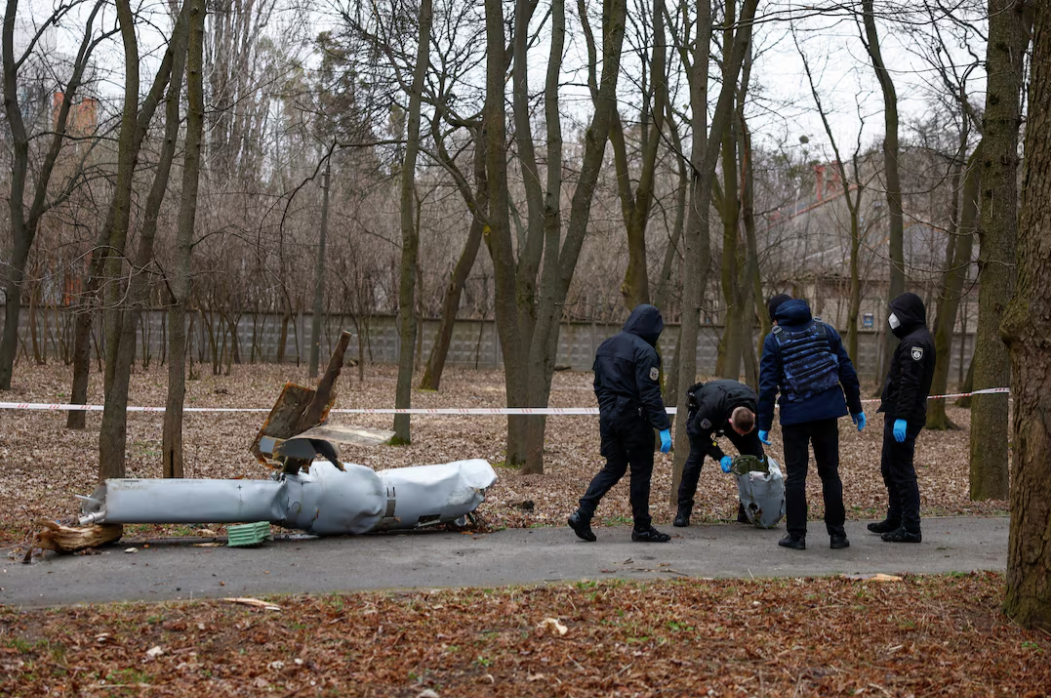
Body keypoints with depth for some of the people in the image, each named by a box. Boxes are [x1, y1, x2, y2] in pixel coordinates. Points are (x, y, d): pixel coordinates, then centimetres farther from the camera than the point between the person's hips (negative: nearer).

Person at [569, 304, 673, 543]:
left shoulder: (606, 346, 11)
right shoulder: (644, 352, -14)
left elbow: (598, 385, 17)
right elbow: (650, 394, -19)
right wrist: (664, 428, -19)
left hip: (607, 416, 7)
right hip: (633, 418, -7)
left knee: (613, 468, 15)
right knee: (641, 471, 5)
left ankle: (582, 515, 2)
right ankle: (642, 528, 12)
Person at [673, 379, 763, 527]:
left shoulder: (756, 404, -32)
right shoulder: (711, 406, -46)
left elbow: (757, 434, -12)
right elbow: (699, 434, -30)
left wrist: (760, 457, -27)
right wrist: (720, 457, -37)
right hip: (699, 411, -4)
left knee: (752, 456, -8)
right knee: (696, 457, -20)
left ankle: (746, 511, 0)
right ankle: (683, 512, -13)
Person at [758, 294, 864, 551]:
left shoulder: (774, 340, -3)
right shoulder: (825, 330, 7)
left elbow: (767, 385, -6)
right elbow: (847, 372, 7)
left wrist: (764, 425, -1)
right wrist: (856, 408, 15)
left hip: (795, 414, -3)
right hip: (827, 411, 3)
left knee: (796, 475, 4)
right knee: (830, 472, 11)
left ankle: (796, 535, 4)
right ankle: (837, 534, 12)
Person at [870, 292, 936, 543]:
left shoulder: (915, 342, -16)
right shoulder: (915, 339, 18)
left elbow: (909, 383, -23)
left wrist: (902, 418, -27)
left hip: (903, 418, -11)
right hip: (898, 415, 11)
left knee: (901, 470, -8)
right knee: (889, 468, 19)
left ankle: (910, 529, -6)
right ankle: (895, 520, 30)